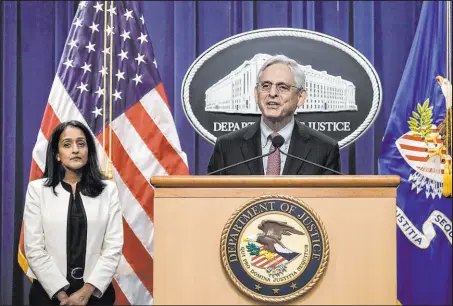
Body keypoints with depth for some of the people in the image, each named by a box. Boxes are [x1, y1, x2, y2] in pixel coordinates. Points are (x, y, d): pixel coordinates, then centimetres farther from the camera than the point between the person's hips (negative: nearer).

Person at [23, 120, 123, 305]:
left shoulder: (108, 189, 1)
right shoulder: (37, 189, -1)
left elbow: (114, 246, -4)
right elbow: (33, 248, -6)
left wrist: (87, 291, -13)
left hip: (96, 291, 1)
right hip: (49, 291, -1)